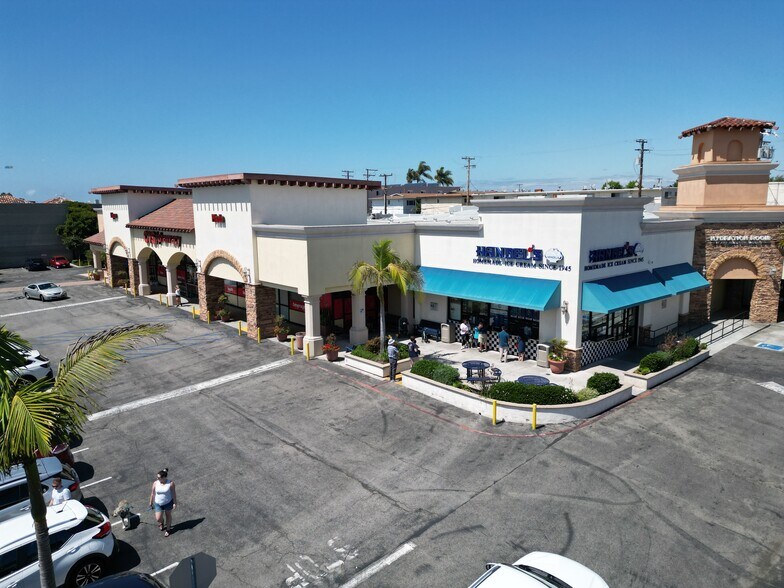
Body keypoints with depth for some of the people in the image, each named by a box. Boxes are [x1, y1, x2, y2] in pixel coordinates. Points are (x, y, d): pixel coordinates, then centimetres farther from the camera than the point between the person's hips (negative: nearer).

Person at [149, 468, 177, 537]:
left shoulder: (170, 483, -20)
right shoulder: (155, 483, -14)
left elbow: (174, 493, -11)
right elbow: (153, 494, 0)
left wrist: (175, 503, -7)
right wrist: (151, 502, 9)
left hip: (168, 503, -2)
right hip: (158, 504, 2)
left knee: (168, 515, 17)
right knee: (158, 519, 1)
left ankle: (168, 529, 40)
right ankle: (162, 523, 39)